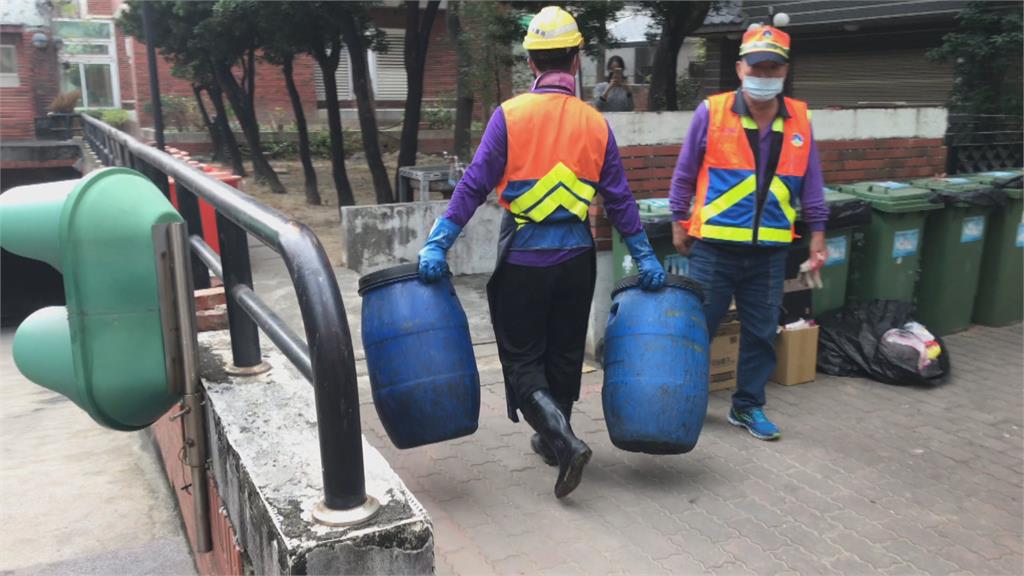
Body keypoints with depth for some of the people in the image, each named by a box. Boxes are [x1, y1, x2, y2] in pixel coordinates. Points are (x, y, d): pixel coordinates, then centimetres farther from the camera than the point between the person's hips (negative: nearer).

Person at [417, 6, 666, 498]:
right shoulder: (594, 123, 1)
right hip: (576, 255, 4)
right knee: (564, 355, 18)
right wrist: (645, 257, 12)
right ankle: (552, 439, 33)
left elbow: (474, 186, -11)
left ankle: (564, 441, -9)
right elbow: (619, 198, 4)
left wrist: (437, 245, -8)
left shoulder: (510, 115, -8)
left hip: (523, 257, -3)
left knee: (523, 359, 7)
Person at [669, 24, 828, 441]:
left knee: (761, 332, 12)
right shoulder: (711, 113, -6)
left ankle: (748, 406, 28)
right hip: (714, 246, -3)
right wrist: (679, 223, 4)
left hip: (770, 250, 3)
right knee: (698, 326, 6)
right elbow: (685, 173, 2)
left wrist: (817, 233, 8)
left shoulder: (799, 120, 4)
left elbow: (810, 183, 10)